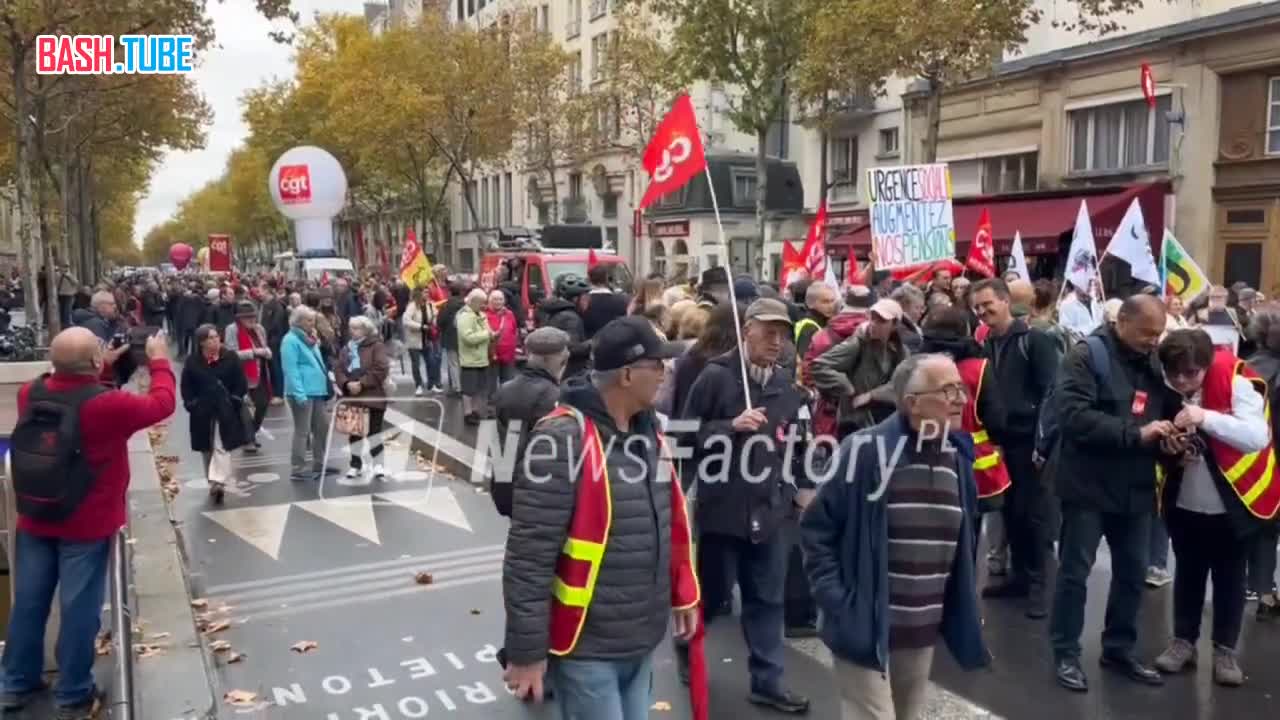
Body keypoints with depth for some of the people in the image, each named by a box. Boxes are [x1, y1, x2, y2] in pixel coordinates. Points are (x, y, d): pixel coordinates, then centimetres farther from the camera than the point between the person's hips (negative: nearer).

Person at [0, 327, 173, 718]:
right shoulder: (109, 405, -24)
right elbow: (162, 403, -7)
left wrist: (97, 371, 12)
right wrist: (159, 360, 6)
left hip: (35, 520, 6)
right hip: (86, 526, -6)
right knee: (78, 608, 6)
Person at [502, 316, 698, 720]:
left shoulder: (649, 429, 5)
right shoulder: (564, 438, -21)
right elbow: (528, 557, -20)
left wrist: (682, 594, 18)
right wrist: (526, 650, -17)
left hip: (642, 641, 8)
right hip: (586, 646, -7)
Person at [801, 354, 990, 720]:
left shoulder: (958, 457, 3)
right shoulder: (866, 451, -16)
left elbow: (966, 540, 14)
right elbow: (816, 529, -10)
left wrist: (963, 610, 10)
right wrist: (836, 602, -13)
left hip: (923, 632, 6)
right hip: (865, 627, -6)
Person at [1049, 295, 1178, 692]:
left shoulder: (1153, 362, 9)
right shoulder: (1086, 356, -12)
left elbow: (1166, 412, 18)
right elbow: (1074, 416, -23)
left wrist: (1169, 437, -4)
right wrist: (1136, 434, -25)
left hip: (1136, 487, 7)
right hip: (1088, 484, -6)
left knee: (1133, 572, 15)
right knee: (1075, 571, 2)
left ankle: (1119, 649, 31)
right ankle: (1065, 653, 15)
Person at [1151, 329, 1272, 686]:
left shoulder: (1236, 383, -18)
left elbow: (1257, 437, -27)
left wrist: (1207, 418, -38)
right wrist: (1169, 448, -17)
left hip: (1232, 502, -3)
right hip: (1184, 502, 3)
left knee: (1229, 576, 11)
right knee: (1188, 572, 15)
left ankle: (1225, 650, 24)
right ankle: (1183, 640, 28)